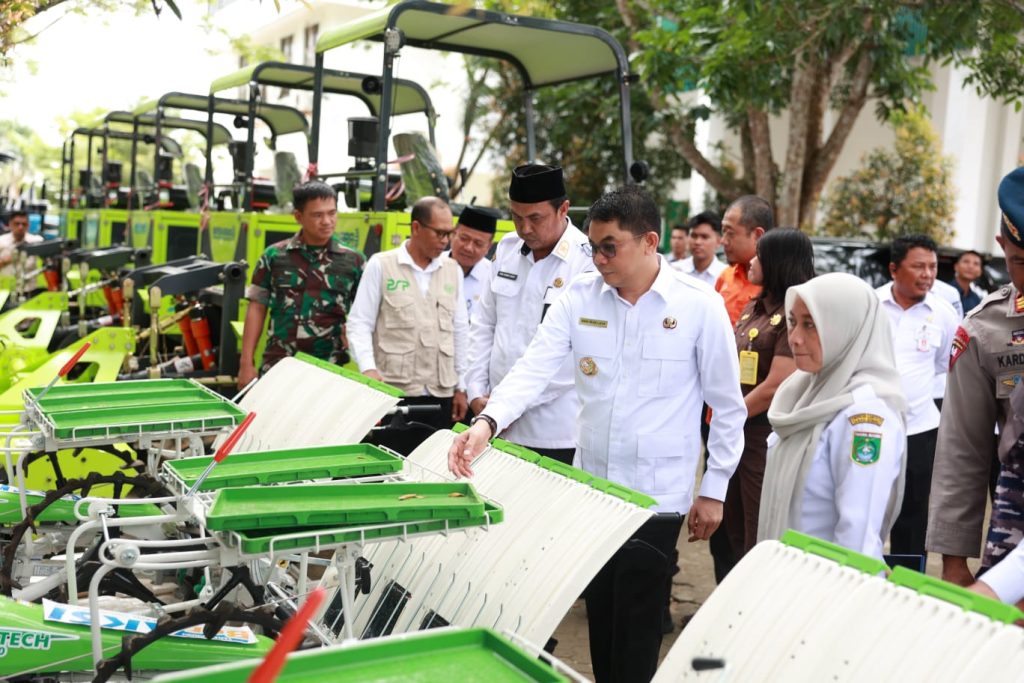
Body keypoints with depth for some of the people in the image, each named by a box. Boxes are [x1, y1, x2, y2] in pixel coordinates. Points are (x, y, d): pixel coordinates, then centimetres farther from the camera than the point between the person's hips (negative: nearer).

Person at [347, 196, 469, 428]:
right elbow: (359, 324, -1)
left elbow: (460, 330, 15)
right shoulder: (381, 265, 0)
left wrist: (461, 387, 15)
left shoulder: (453, 270, 12)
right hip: (393, 392, -3)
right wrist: (368, 369, -16)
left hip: (441, 395, 4)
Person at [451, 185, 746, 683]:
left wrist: (714, 489, -2)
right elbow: (533, 368, -10)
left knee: (635, 622, 4)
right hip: (591, 484, 4)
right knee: (599, 612, 17)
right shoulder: (579, 297, -1)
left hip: (657, 493, -4)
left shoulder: (700, 306, -9)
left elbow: (728, 406, -3)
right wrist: (487, 423, -27)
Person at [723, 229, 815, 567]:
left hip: (768, 438, -8)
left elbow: (775, 387, -19)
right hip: (738, 435, 8)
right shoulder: (753, 308, 11)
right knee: (735, 532, 19)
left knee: (761, 540, 2)